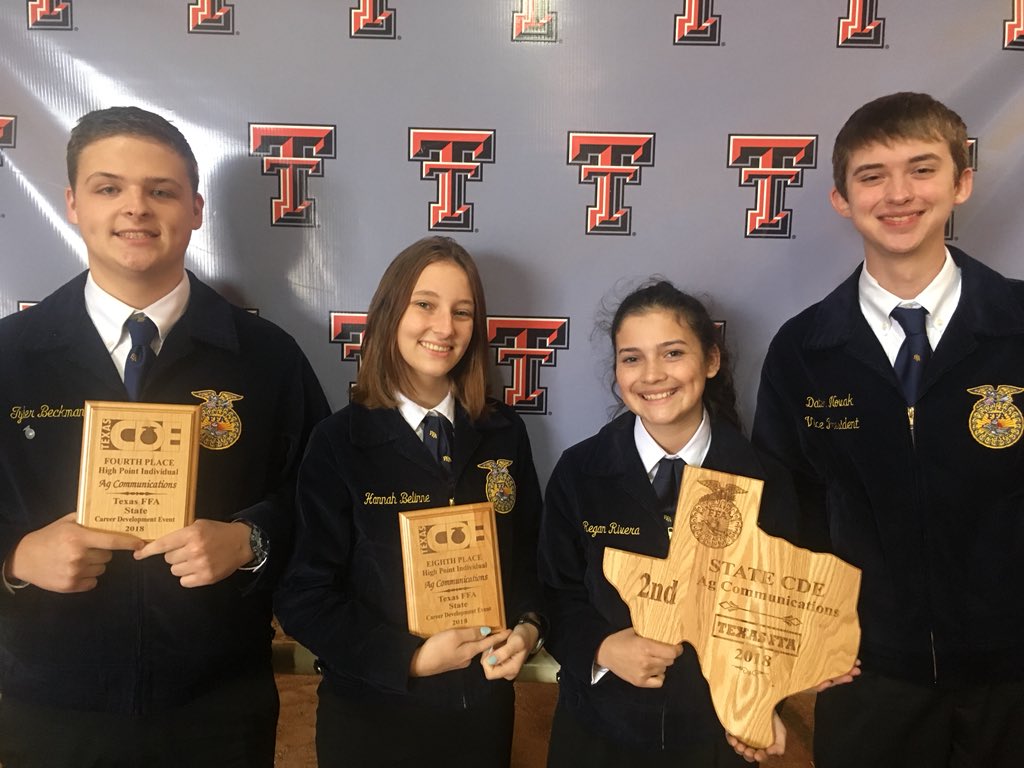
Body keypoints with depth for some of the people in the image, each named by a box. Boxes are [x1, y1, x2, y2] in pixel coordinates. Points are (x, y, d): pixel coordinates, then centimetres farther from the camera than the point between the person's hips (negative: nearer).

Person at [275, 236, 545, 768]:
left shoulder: (504, 432, 0)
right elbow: (303, 598, -10)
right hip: (371, 713, -3)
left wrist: (527, 628, -9)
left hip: (484, 705, 3)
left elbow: (529, 550, 8)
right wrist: (410, 659, -17)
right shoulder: (339, 441, -9)